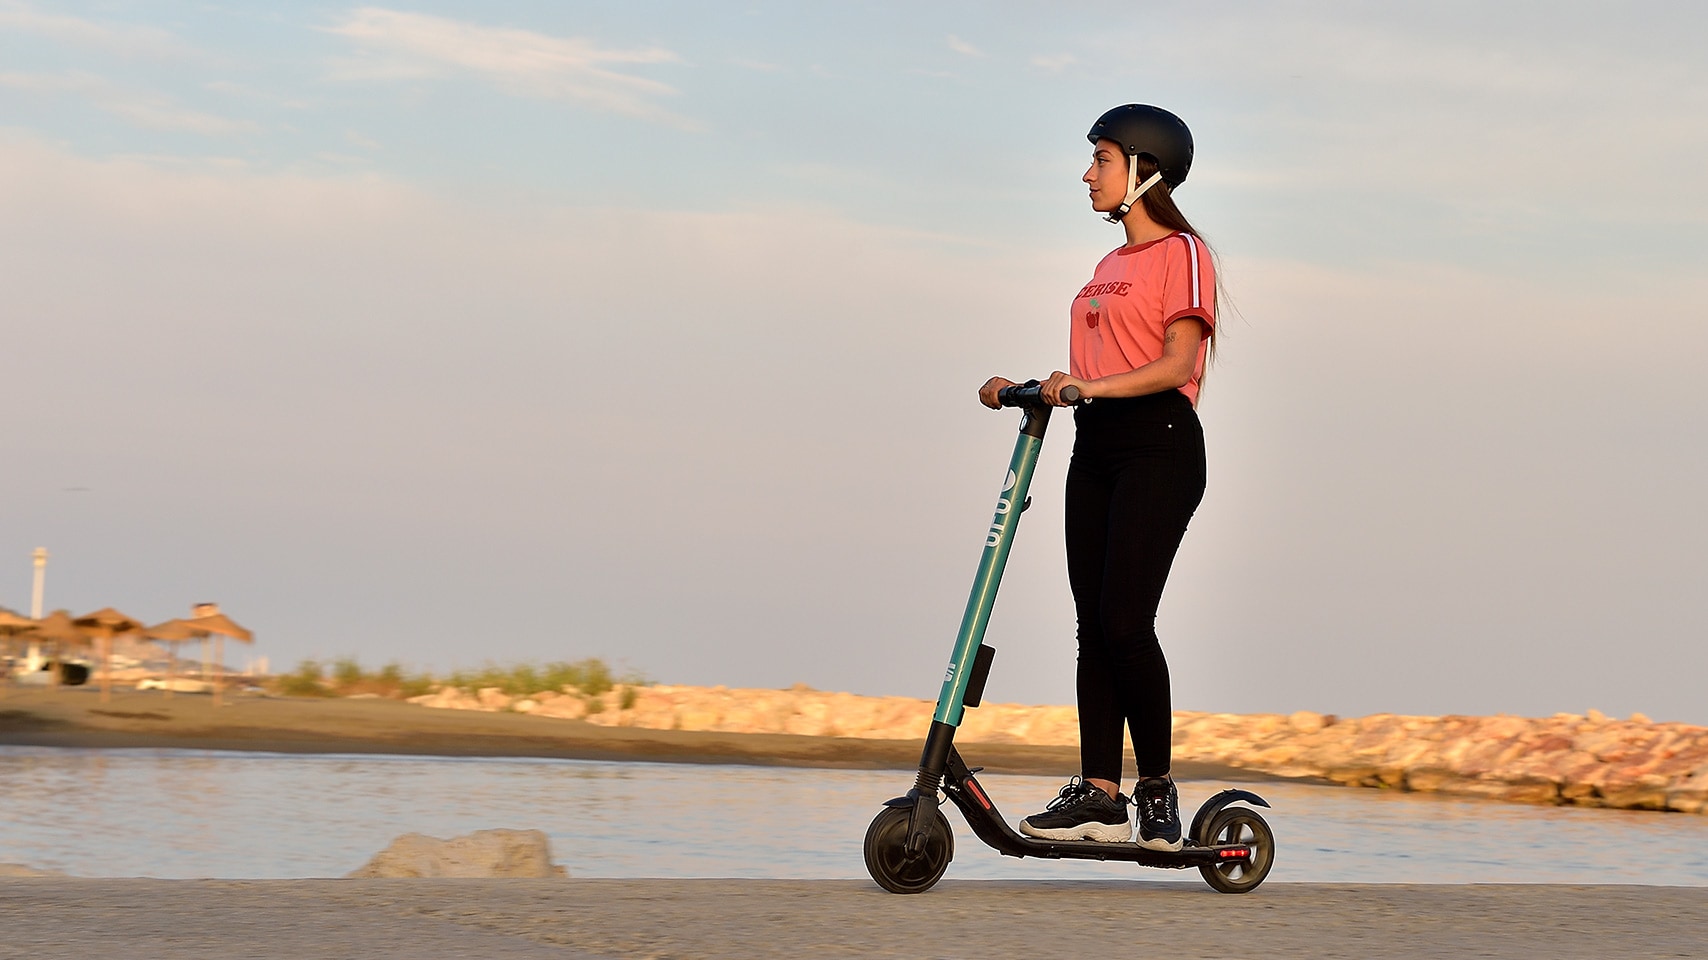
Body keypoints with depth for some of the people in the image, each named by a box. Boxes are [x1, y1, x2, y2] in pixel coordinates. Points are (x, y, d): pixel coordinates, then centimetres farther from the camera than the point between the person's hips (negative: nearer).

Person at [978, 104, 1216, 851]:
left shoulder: (1181, 253, -4)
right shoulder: (1109, 267, 22)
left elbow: (1177, 362, -16)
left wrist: (1094, 386, -27)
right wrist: (1024, 390, 8)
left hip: (1158, 447, -8)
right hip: (1095, 448, 8)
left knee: (1124, 619, -14)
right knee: (1093, 624, 2)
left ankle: (1157, 785, -3)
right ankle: (1098, 794, 1)